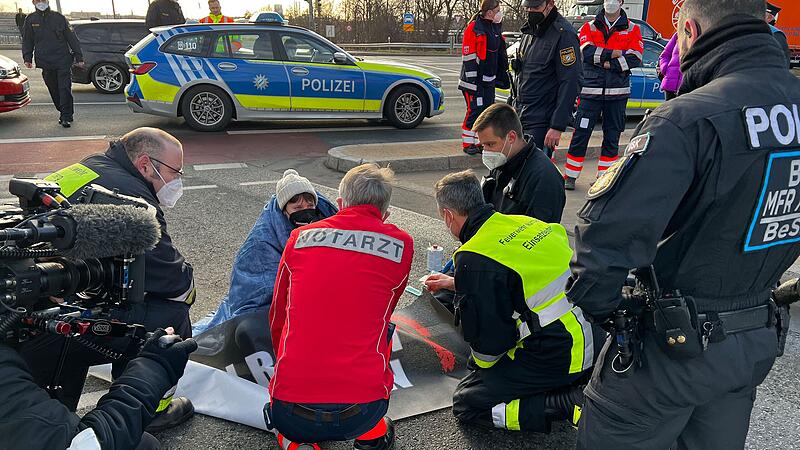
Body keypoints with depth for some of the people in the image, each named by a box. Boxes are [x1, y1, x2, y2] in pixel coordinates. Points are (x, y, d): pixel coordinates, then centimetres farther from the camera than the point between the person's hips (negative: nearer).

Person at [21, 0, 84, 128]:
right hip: (45, 63, 3)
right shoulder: (30, 20, 10)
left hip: (63, 61, -3)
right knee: (54, 91, 8)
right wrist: (27, 58, 2)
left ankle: (66, 117, -6)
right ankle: (64, 113, 21)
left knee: (65, 89, -9)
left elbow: (71, 38, 6)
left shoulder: (58, 17, 5)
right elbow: (27, 41, 14)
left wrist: (79, 58, 2)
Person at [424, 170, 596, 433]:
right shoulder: (521, 223, 6)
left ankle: (570, 405, -7)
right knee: (479, 366, 26)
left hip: (556, 358, -9)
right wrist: (454, 283, 38)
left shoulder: (473, 258, -20)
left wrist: (480, 365, 10)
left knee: (466, 404, 3)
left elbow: (487, 341, -14)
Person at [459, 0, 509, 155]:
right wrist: (472, 82, -20)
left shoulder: (496, 28, 12)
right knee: (475, 110, -7)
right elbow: (468, 58, -18)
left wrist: (502, 76, 20)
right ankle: (467, 143, 4)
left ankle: (481, 142, 20)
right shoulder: (473, 28, -15)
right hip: (475, 79, -8)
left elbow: (501, 55, 22)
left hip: (489, 79, 9)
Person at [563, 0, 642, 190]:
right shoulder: (589, 27, 9)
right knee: (581, 133, -2)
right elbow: (587, 52, -10)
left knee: (612, 136, 7)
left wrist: (608, 63, -13)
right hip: (591, 89, -1)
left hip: (618, 92, 1)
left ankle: (604, 176, 18)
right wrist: (615, 53, -11)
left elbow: (635, 59, -6)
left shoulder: (632, 29, 8)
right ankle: (570, 176, 6)